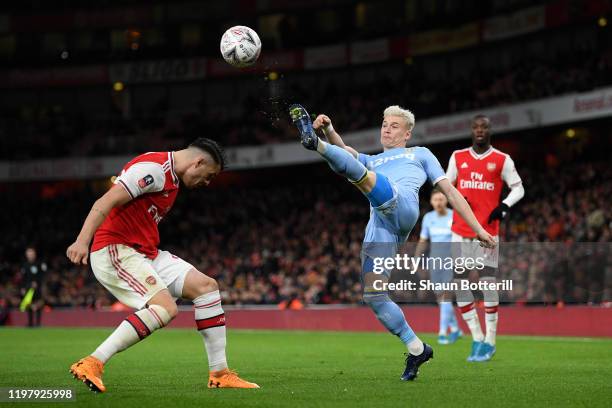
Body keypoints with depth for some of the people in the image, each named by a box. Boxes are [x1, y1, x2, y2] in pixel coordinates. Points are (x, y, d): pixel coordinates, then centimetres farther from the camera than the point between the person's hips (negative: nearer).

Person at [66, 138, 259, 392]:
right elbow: (106, 202, -23)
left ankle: (220, 374, 8)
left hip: (146, 253, 10)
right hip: (115, 250, -10)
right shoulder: (154, 168, -15)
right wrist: (82, 241, -32)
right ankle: (92, 364, -23)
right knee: (165, 308, -25)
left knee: (206, 286, 5)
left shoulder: (171, 177, 17)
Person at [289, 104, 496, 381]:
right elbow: (344, 150, 18)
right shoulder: (371, 161, 39)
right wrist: (328, 130, -4)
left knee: (363, 174, -31)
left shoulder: (420, 154, 32)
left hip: (402, 205, -5)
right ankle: (417, 349, 3)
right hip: (379, 228, 5)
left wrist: (477, 228, 19)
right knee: (372, 295, -7)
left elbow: (449, 190, 26)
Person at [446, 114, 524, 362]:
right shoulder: (458, 157, 10)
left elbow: (518, 188, 5)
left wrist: (504, 206, -13)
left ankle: (489, 342, 2)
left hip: (487, 230, -3)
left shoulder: (502, 160, 1)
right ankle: (477, 339, 9)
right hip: (460, 230, 4)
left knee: (488, 283, -6)